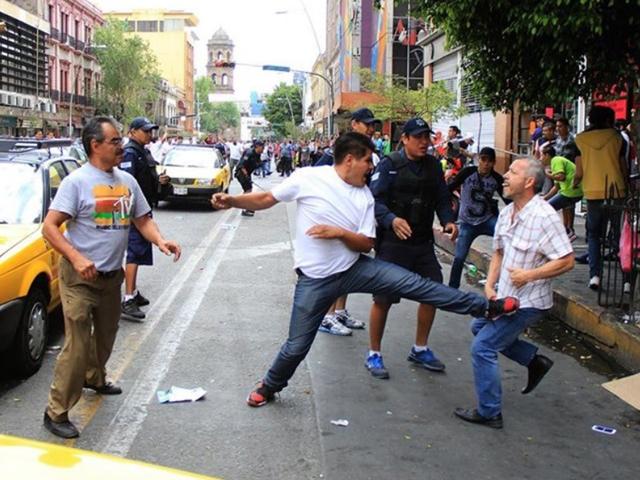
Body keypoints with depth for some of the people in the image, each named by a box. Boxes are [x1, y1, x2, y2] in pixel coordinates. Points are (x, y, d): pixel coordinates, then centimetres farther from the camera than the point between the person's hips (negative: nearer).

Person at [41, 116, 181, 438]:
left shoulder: (127, 181, 8)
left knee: (105, 336, 23)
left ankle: (95, 378, 49)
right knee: (77, 347, -9)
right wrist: (77, 258, -29)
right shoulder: (76, 181, -13)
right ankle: (56, 413, 1)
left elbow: (142, 219, 12)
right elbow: (49, 227, -17)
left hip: (112, 275, 7)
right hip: (80, 278, -7)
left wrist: (160, 241, -9)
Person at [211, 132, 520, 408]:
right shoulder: (308, 178, -12)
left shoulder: (365, 197, -1)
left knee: (412, 284, -6)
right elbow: (266, 199, -3)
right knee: (297, 346, 3)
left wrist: (338, 232, -20)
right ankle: (269, 386, 33)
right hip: (315, 279, -3)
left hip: (355, 268, 3)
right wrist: (231, 201, -19)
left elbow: (366, 244, -1)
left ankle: (486, 307, -1)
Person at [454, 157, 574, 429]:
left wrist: (529, 275, -25)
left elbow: (566, 261, -23)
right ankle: (535, 361, 29)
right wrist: (489, 284, 1)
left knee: (483, 346, -8)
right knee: (480, 326, 26)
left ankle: (489, 413, 6)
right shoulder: (506, 213, 4)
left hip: (528, 302, -9)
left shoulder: (544, 217, -22)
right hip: (507, 296, 9)